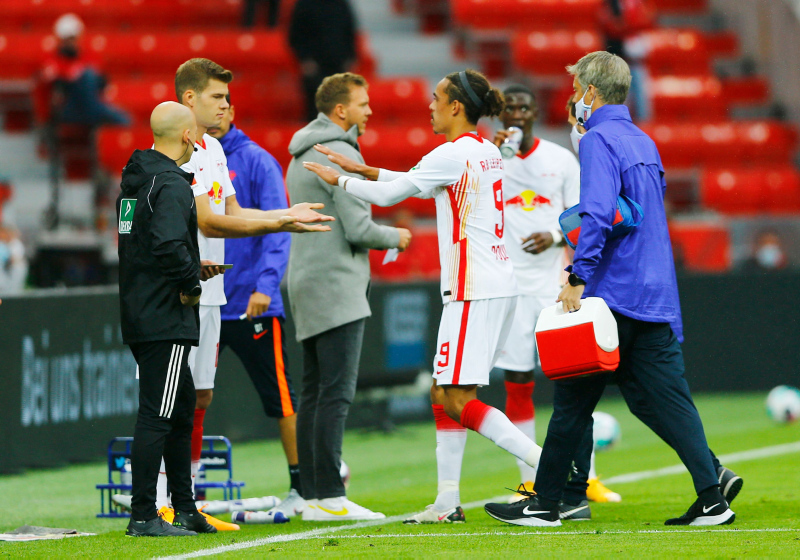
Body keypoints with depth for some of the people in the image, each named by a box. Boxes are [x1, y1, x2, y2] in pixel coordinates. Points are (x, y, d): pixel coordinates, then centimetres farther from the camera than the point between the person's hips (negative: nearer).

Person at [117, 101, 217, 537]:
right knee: (156, 415, -7)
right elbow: (170, 246, -29)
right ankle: (143, 517, -6)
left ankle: (185, 509, 23)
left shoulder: (134, 179, 14)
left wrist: (193, 269, 17)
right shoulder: (171, 185, -16)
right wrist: (192, 283, -13)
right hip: (165, 320, -10)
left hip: (139, 315, 10)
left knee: (182, 406, 18)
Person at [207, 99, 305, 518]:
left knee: (280, 397, 3)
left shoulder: (256, 161, -5)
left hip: (252, 305, -4)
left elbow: (276, 228, -12)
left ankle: (302, 487, 13)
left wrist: (265, 285, -23)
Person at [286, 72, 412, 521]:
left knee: (314, 393, 8)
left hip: (307, 281, 10)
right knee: (335, 392, -11)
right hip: (335, 283, -10)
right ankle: (330, 497, -14)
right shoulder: (340, 154, -12)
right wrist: (395, 237, 2)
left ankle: (314, 495, 8)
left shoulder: (302, 156, 18)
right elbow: (357, 228, -17)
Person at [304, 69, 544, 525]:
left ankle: (546, 463, -17)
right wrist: (364, 169, 24)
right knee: (444, 392, 12)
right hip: (498, 286, 9)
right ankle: (448, 501, 11)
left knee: (458, 399, -10)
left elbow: (390, 195, -4)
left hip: (474, 290, -9)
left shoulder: (454, 153, -13)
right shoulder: (487, 152, 15)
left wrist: (341, 180, 11)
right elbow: (420, 184, 26)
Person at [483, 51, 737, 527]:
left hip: (613, 292, -8)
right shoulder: (644, 142, 18)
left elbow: (598, 214, -23)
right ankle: (712, 500, -8)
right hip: (657, 292, 8)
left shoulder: (600, 140, -10)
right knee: (670, 399, 2)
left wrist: (578, 278, -23)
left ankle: (545, 503, 8)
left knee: (574, 399, 2)